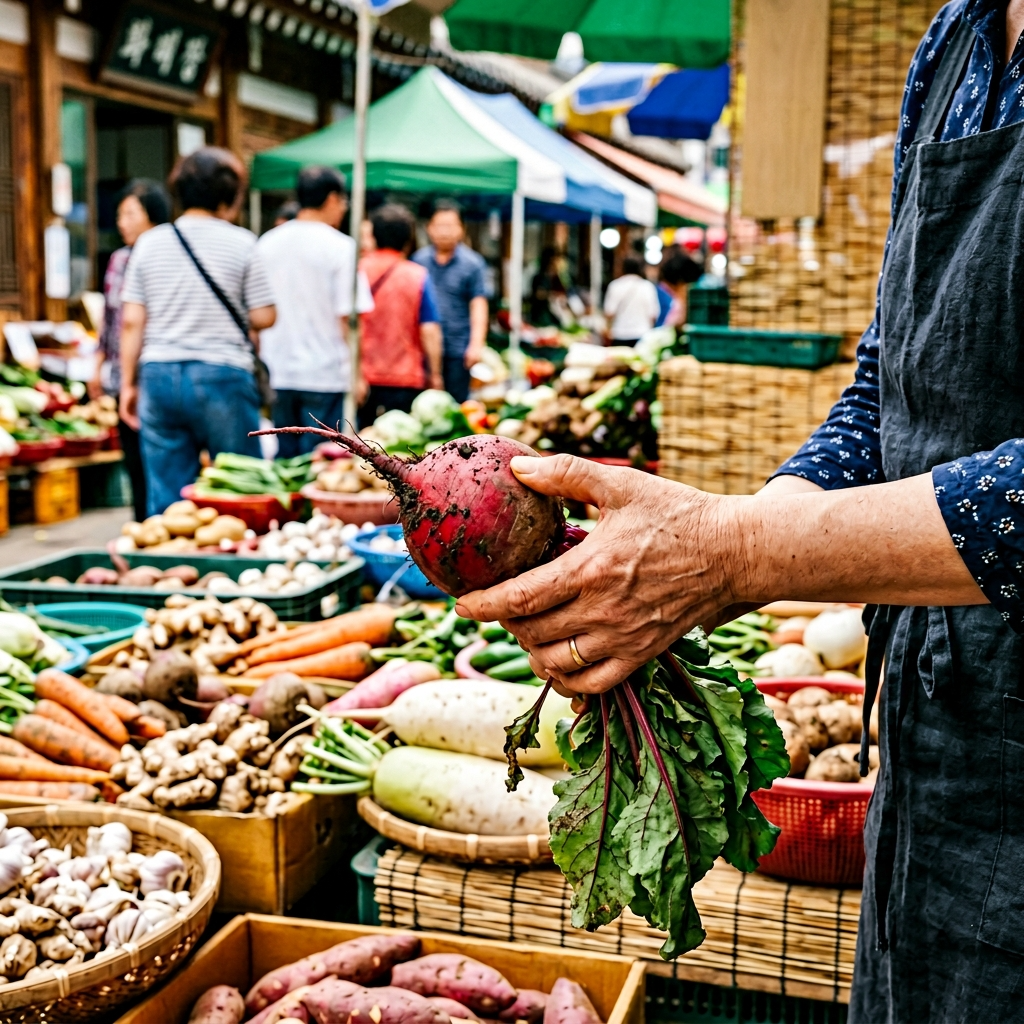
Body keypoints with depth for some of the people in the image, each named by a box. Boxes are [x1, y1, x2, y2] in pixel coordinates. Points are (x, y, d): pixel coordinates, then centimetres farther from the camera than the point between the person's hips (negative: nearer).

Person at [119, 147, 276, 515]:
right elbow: (264, 317, -5)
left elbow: (132, 322, 5)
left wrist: (128, 383, 12)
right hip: (222, 376, -3)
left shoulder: (149, 242, 6)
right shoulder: (240, 242, -3)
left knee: (165, 498, 6)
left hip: (159, 376, 4)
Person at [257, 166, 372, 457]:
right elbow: (346, 316, -11)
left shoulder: (266, 244, 7)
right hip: (325, 374, -5)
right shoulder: (340, 247, -8)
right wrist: (356, 372, -4)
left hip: (278, 371, 5)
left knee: (284, 459, 13)